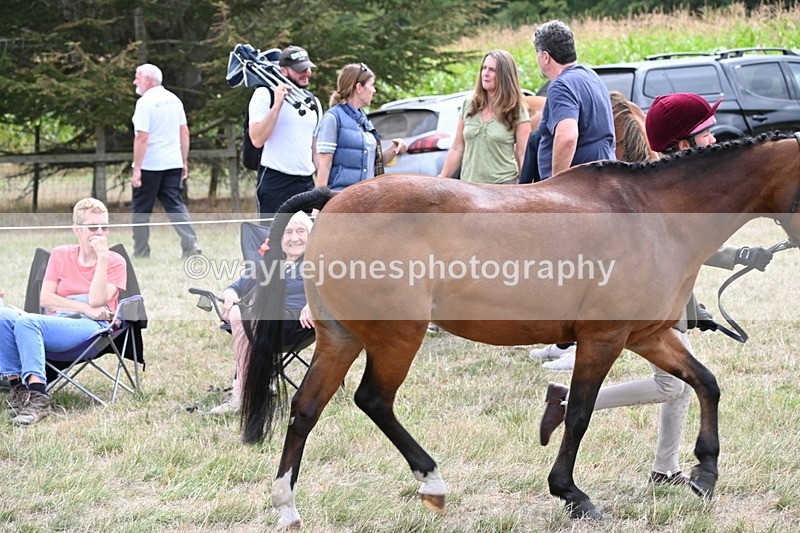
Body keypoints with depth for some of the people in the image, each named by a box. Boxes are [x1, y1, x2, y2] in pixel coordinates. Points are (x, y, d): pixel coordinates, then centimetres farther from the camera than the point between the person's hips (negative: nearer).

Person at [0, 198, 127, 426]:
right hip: (56, 323, 5)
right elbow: (45, 299, 5)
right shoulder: (60, 255, 17)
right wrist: (85, 308, -7)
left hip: (92, 329, -5)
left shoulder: (115, 262, 7)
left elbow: (96, 301, -8)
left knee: (27, 321, -32)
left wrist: (102, 257, -10)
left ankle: (37, 396, -43)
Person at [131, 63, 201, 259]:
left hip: (150, 165, -6)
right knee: (175, 206, 6)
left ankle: (140, 253, 8)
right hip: (173, 163, 6)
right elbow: (184, 132, 12)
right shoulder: (174, 100, 9)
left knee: (141, 210, 6)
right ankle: (191, 246, -9)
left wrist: (136, 169, -18)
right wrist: (184, 162, 16)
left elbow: (142, 137, -18)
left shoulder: (145, 102, -13)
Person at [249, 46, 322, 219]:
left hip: (307, 183, 6)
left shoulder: (313, 101, 17)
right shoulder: (265, 94, -3)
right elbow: (257, 139, -14)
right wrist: (277, 105, -18)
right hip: (275, 183, -6)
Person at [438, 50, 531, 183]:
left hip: (503, 185, -3)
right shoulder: (469, 105, 12)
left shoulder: (517, 111, 1)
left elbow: (523, 154, -2)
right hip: (468, 186, 3)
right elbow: (456, 149, 16)